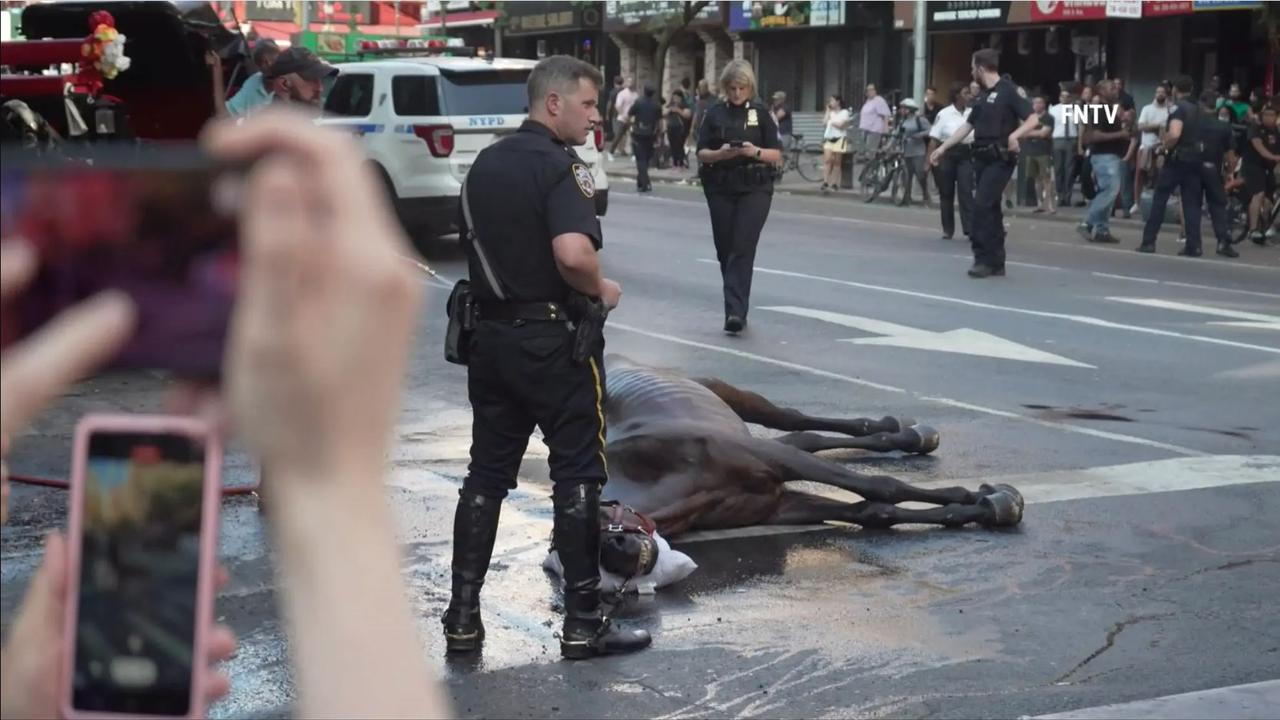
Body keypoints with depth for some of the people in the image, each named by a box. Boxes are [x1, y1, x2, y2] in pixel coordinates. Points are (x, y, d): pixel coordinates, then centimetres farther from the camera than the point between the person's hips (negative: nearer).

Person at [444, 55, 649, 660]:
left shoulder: (485, 162, 12)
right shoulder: (559, 166, -16)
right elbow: (573, 253, -30)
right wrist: (601, 290, -13)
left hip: (491, 333, 8)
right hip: (553, 339, -8)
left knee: (486, 474, 12)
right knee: (577, 476, 2)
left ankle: (463, 617, 13)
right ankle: (583, 623, 7)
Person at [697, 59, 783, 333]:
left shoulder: (760, 112, 3)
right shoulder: (715, 113, 7)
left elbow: (776, 155, 1)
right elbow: (701, 154, 4)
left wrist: (755, 152, -18)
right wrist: (720, 153, -17)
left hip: (755, 189, -3)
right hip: (720, 189, 3)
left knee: (743, 249, -13)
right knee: (725, 250, 6)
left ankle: (735, 311, -19)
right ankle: (737, 305, 21)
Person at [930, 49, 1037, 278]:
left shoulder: (1007, 91, -9)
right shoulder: (984, 96, 16)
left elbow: (1032, 118, -15)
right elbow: (968, 125, 23)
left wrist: (1015, 135, -32)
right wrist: (943, 148, 23)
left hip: (1000, 159, -8)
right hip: (983, 158, 8)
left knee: (982, 205, -15)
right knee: (990, 208, 9)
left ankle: (984, 259, -11)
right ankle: (996, 262, 13)